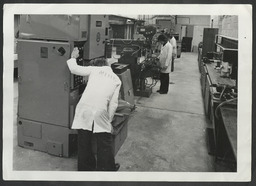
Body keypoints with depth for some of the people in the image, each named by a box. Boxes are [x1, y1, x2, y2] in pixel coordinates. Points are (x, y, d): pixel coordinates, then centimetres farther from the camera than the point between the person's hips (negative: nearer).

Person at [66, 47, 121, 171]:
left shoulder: (94, 70, 16)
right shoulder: (116, 79, 19)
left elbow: (74, 69, 14)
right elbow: (113, 103, 10)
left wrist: (73, 58, 33)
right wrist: (109, 120, 12)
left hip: (84, 109, 1)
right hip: (100, 111, 0)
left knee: (84, 142, 15)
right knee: (104, 144, 10)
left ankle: (85, 167, 29)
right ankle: (108, 168, 20)